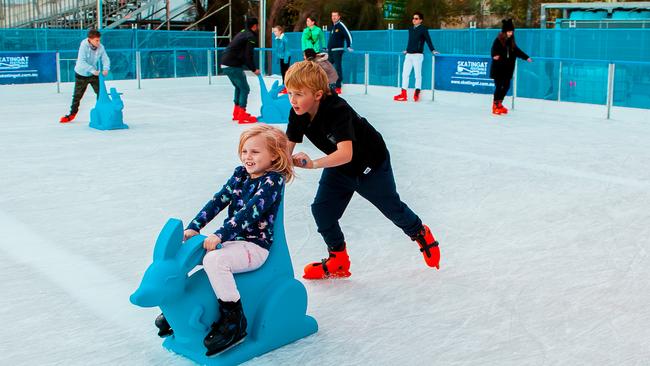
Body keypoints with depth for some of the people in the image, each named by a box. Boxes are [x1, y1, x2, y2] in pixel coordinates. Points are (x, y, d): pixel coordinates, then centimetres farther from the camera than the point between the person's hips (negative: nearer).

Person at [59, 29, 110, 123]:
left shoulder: (100, 47, -14)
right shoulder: (84, 46, -25)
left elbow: (105, 59, -8)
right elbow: (81, 62, -30)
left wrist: (106, 68, -29)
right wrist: (93, 70, -38)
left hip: (94, 74, 2)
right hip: (81, 74, -2)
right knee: (77, 95, 8)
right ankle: (72, 113, 26)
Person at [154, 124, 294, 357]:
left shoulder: (273, 181, -14)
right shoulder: (241, 173, 9)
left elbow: (249, 212, -25)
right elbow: (219, 200, 3)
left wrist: (219, 235, -31)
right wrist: (194, 227, -7)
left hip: (255, 246, -8)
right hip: (230, 240, 9)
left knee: (214, 260, -34)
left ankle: (234, 321, -22)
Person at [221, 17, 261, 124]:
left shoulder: (243, 33, 19)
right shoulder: (251, 37, -10)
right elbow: (248, 56, -15)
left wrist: (251, 67, 19)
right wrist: (254, 69, -2)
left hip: (225, 64, 10)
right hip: (233, 66, -10)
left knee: (239, 87, 23)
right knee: (245, 89, -3)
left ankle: (237, 113, 29)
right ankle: (242, 116, -5)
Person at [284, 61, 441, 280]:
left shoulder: (337, 111, -39)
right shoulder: (298, 114, -17)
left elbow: (346, 154, -49)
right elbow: (287, 148, -15)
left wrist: (314, 164, -59)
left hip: (370, 164, -6)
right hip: (338, 166, 6)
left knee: (392, 207, 13)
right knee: (321, 209, -5)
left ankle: (420, 234, 44)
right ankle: (338, 260, 13)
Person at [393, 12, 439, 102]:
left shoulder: (423, 29, -1)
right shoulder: (410, 29, 17)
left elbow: (428, 40, -7)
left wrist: (433, 50, -15)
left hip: (418, 55, -7)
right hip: (409, 55, 7)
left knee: (417, 74, -4)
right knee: (405, 74, 3)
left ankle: (416, 94, 1)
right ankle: (403, 94, 6)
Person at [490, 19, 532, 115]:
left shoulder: (511, 41, 9)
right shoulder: (498, 40, -10)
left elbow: (516, 51, 19)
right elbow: (494, 50, -17)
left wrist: (526, 57, 19)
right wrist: (495, 56, -39)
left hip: (508, 69, 6)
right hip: (498, 68, -6)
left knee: (506, 86, 9)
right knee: (499, 86, -4)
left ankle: (499, 104, 24)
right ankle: (495, 106, 7)